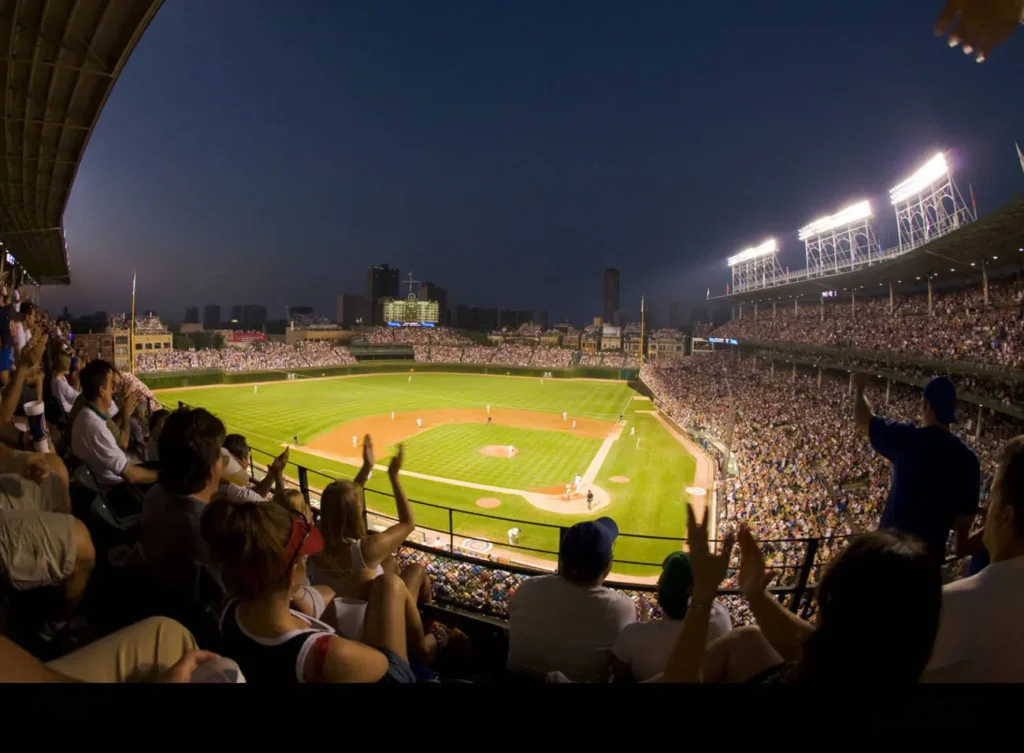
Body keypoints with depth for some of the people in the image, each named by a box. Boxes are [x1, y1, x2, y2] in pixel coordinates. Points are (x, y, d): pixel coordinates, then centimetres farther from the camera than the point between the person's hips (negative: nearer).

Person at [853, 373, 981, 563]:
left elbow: (863, 421, 0)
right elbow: (966, 515, -2)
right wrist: (961, 547, 16)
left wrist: (859, 389, 17)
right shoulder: (967, 458, -6)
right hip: (931, 550, 3)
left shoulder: (907, 438, -15)